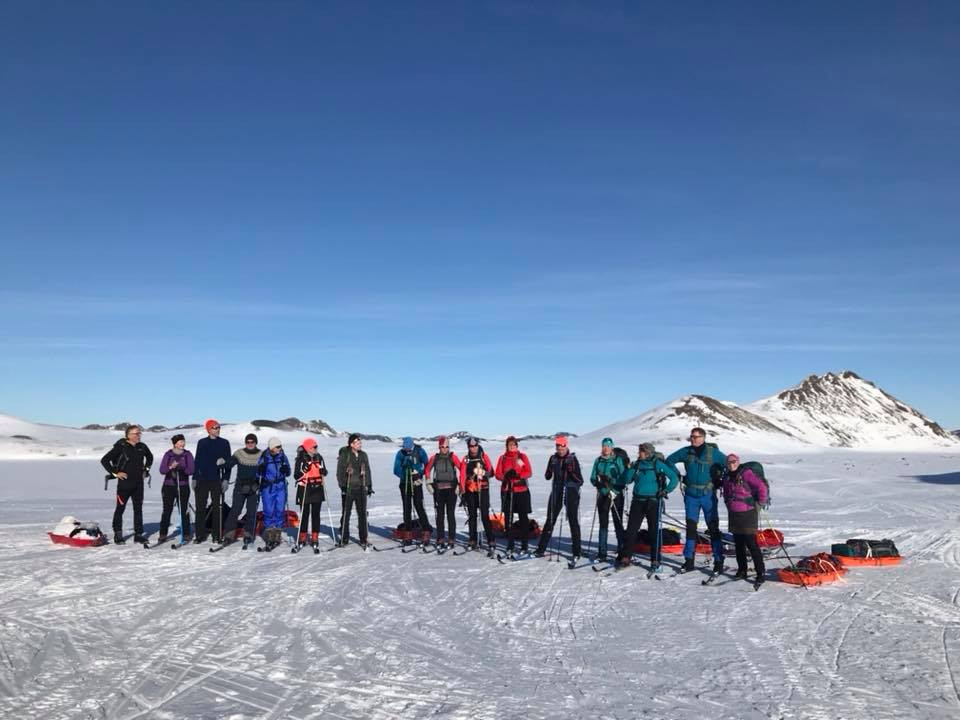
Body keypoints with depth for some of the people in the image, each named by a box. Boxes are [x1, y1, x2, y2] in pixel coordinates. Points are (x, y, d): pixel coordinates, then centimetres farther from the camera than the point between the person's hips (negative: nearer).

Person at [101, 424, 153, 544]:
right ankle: (118, 535, 14)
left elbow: (150, 457, 26)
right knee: (120, 508, 4)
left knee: (138, 508, 8)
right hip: (125, 482, -5)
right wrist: (115, 473, -11)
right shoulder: (120, 447, -11)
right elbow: (104, 460, -10)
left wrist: (146, 470, 17)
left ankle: (138, 534, 15)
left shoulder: (142, 447, 5)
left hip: (138, 483, 5)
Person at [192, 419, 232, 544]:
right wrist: (194, 478, 7)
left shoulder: (224, 443, 3)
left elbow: (228, 462, 1)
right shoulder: (202, 443, 8)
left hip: (217, 480, -2)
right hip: (203, 479, 2)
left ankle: (217, 535, 7)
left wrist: (226, 479, -6)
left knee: (216, 507, 2)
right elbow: (197, 461, 12)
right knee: (200, 507, 4)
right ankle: (200, 534, 13)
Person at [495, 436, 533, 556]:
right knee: (508, 518, 3)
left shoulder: (522, 457, 5)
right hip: (507, 491, 2)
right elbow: (498, 474, 4)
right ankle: (510, 544, 13)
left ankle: (525, 545, 4)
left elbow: (529, 472, -2)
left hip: (522, 490, -2)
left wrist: (518, 475, -20)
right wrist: (506, 476, -17)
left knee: (523, 518, -2)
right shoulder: (502, 458, 9)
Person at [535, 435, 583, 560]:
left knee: (573, 522, 2)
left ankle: (576, 553, 11)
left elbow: (580, 480, -9)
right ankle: (541, 549, 16)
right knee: (549, 521, 8)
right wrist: (549, 471, -12)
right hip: (557, 492, 4)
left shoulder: (572, 459, -6)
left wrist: (572, 472, -26)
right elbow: (547, 477, 8)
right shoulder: (553, 458, 5)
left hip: (571, 493, -4)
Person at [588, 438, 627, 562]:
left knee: (618, 523, 0)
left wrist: (614, 490, -18)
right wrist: (598, 483, -12)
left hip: (616, 495, -3)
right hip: (603, 495, 3)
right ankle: (602, 553, 9)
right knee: (603, 524, 4)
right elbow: (593, 478, 11)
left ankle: (622, 551, 9)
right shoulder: (598, 461, 10)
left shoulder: (618, 460, -1)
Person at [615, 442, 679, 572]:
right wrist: (631, 468, -8)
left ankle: (655, 561, 7)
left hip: (653, 502, -4)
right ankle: (625, 557, 11)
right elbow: (627, 480, 5)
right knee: (631, 530, 4)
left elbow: (674, 478, -4)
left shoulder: (658, 464, -6)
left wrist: (666, 490, -12)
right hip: (638, 502, 4)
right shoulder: (637, 464, 7)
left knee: (654, 531, 1)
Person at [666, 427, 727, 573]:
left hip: (708, 495, -3)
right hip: (691, 495, 3)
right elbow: (670, 460, 15)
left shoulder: (713, 452, -5)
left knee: (713, 528, -1)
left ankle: (718, 561, 5)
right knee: (690, 527, 6)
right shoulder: (686, 451, 3)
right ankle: (689, 560, 13)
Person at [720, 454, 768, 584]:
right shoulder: (726, 477, 9)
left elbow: (761, 486, -19)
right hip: (733, 515, 7)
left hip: (747, 514, -7)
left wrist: (761, 502, -10)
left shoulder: (746, 473, -12)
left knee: (751, 544, -7)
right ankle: (742, 570, 23)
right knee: (738, 544, 13)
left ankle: (760, 572, -1)